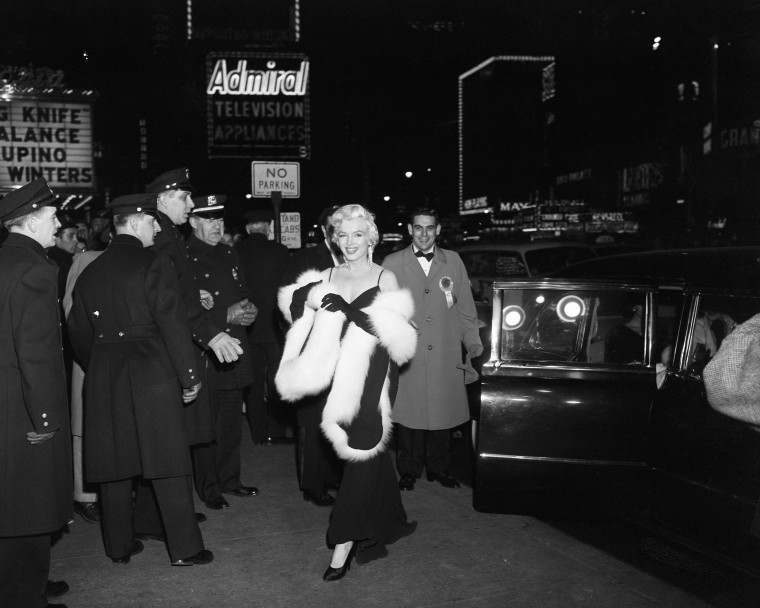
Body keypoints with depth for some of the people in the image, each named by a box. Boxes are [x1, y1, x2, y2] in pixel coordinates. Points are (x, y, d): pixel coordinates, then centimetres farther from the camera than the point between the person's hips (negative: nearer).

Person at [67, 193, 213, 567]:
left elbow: (78, 333, 13)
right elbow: (173, 324, -13)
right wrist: (189, 377, -6)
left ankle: (119, 546, 23)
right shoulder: (153, 264, -9)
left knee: (115, 465, 12)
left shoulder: (90, 272, 9)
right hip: (152, 374, -5)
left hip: (103, 380, 5)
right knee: (167, 465, 2)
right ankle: (184, 548, 8)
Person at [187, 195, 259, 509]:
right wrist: (226, 316, -18)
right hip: (204, 354, -7)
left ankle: (230, 479, 25)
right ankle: (209, 488, 12)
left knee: (232, 421, 13)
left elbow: (245, 294, 22)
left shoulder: (230, 255, 15)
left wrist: (248, 311, -1)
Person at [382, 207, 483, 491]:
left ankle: (439, 468, 24)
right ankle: (409, 471, 19)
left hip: (445, 356, 2)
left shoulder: (453, 261, 10)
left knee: (443, 412, 6)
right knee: (409, 414, 2)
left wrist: (473, 343, 5)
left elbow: (466, 307, 12)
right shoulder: (392, 263, 4)